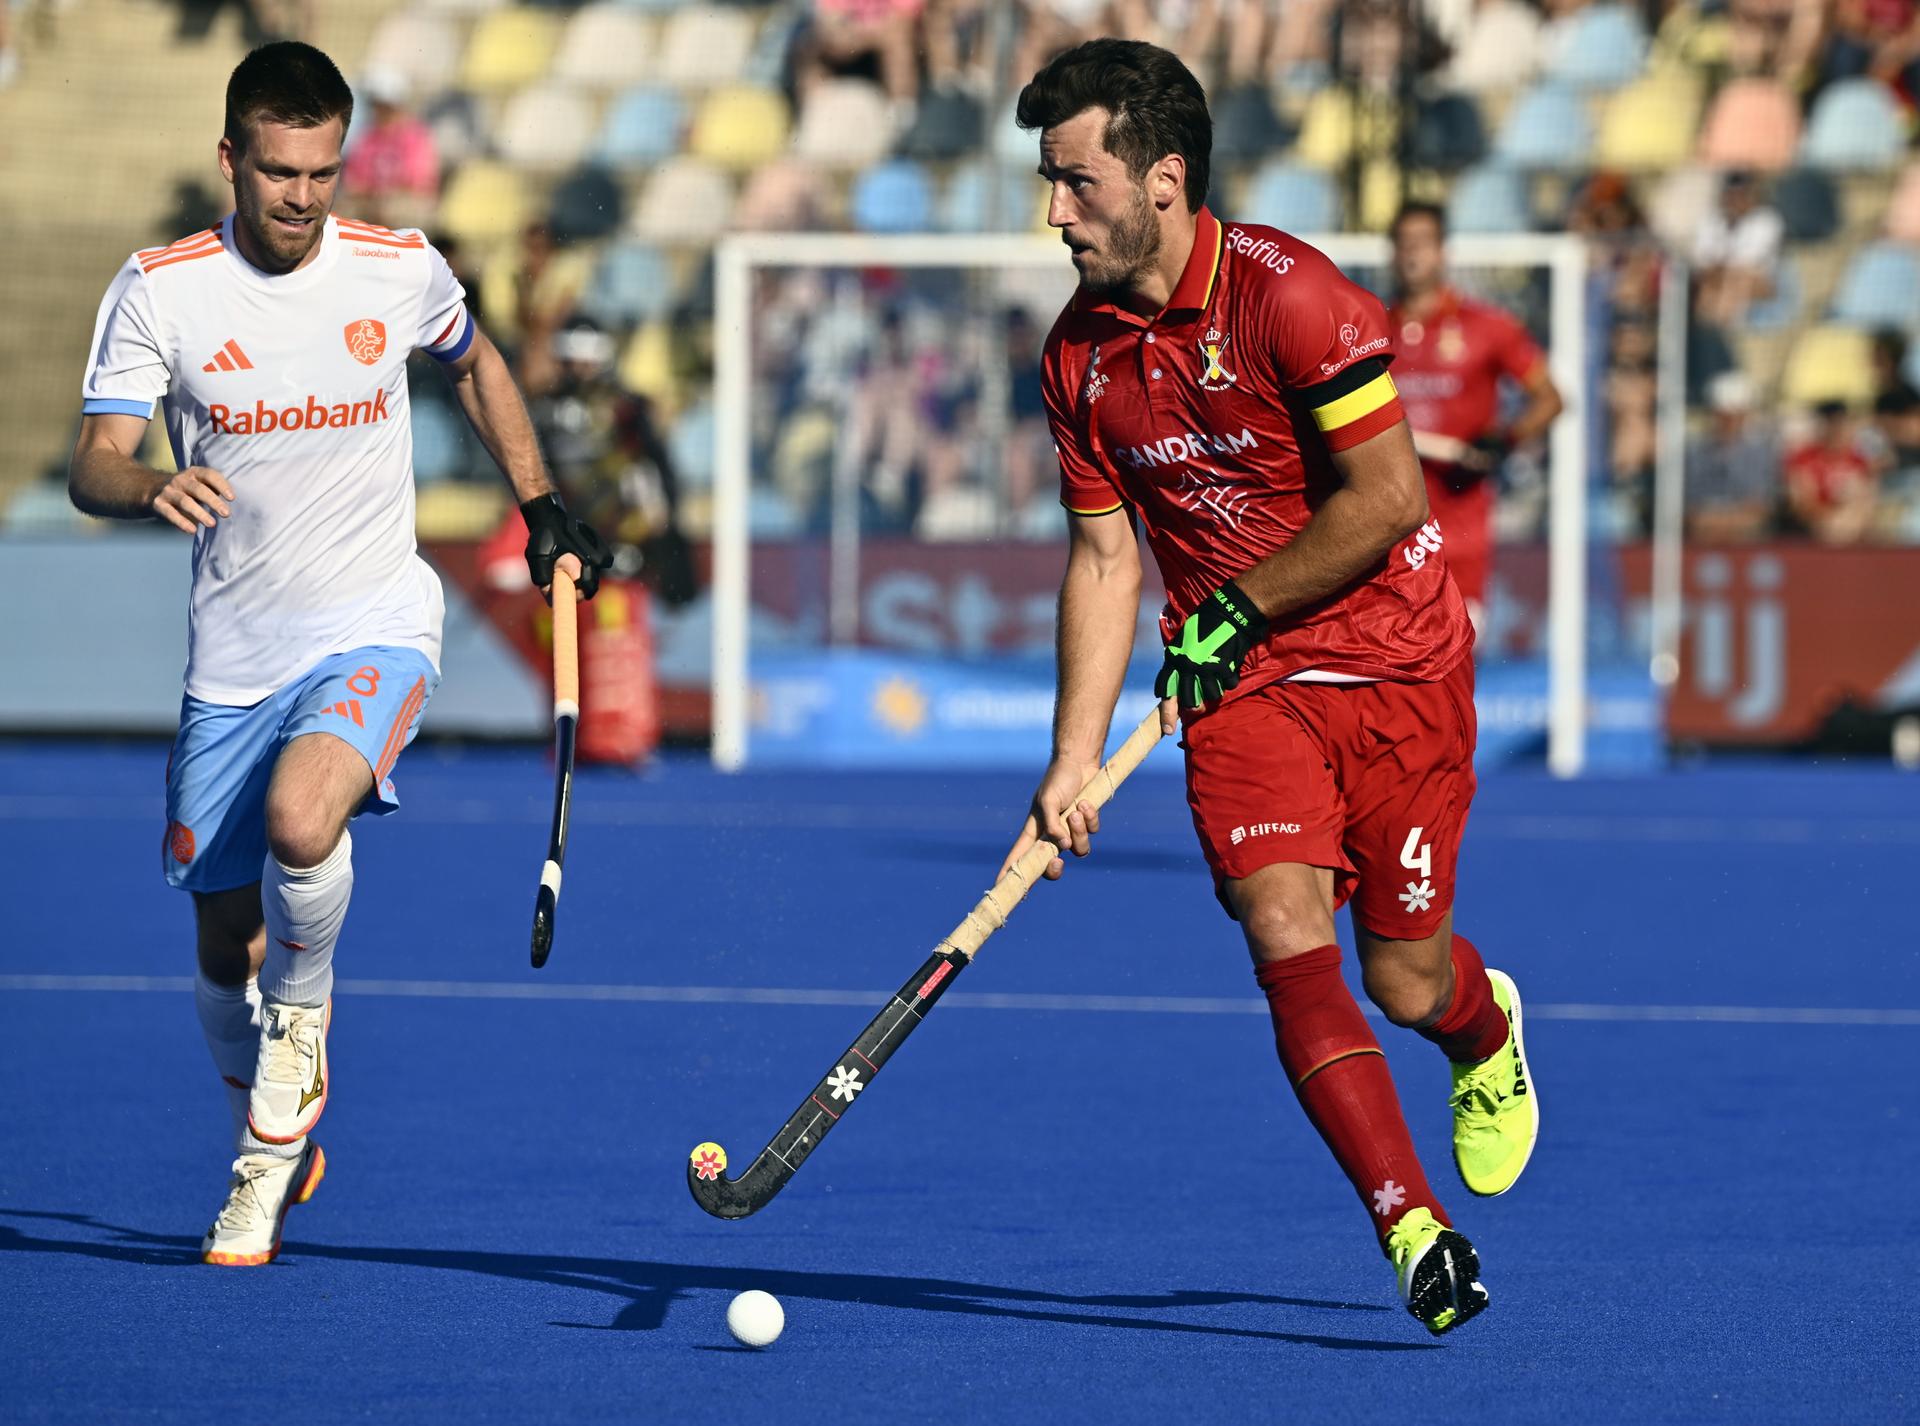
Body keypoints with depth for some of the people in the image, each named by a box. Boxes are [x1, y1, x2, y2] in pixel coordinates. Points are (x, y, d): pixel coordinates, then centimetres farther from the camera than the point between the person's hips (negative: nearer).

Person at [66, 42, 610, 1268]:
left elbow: (476, 364, 20)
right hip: (235, 654, 1)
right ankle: (271, 1160, 32)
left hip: (376, 629, -1)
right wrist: (151, 488, -35)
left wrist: (543, 508, 16)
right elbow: (94, 464, -13)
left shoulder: (402, 272, -2)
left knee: (300, 820, -32)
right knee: (226, 953, 6)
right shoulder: (161, 290, -6)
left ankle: (303, 1010, -2)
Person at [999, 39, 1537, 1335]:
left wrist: (1237, 610, -13)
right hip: (1241, 685, 4)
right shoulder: (1081, 353, 2)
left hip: (1395, 664, -4)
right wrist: (1074, 759, 1)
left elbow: (1387, 497, -17)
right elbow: (1105, 558, 8)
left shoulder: (1289, 295, -17)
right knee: (1285, 931, -19)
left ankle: (1484, 1027, 41)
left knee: (1405, 982, 2)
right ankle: (1415, 1228, -20)